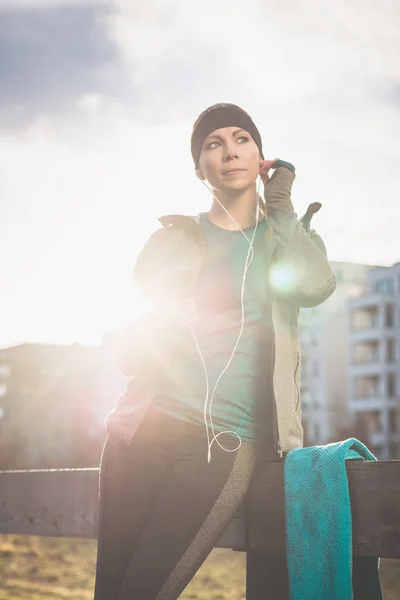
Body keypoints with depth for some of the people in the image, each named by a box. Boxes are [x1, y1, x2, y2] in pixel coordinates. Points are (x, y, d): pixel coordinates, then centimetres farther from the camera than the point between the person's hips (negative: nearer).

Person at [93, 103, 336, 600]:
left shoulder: (288, 236, 15)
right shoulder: (173, 239, 14)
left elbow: (315, 285, -9)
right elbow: (128, 351, 11)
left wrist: (280, 204, 2)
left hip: (226, 440, -2)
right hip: (147, 428, 2)